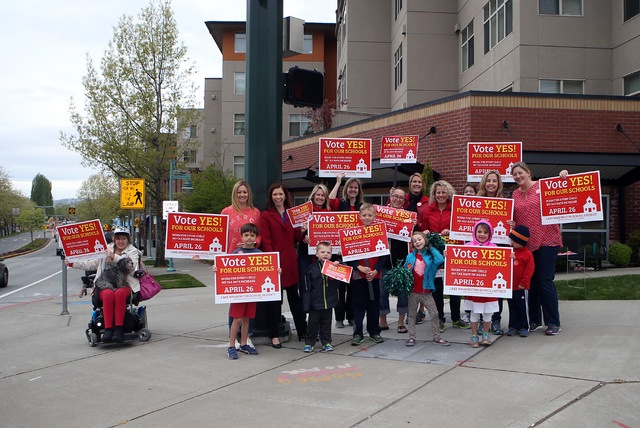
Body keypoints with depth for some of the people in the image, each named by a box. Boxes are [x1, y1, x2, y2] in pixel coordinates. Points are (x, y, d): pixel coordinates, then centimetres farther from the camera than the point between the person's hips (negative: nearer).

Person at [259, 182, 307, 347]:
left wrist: (302, 231, -8)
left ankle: (302, 331, 21)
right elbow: (266, 241, -8)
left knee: (294, 296, 13)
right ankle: (274, 335, 11)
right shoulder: (265, 215, -2)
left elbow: (296, 237, 13)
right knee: (273, 299, 2)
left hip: (290, 261, 5)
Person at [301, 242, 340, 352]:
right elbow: (307, 288, -5)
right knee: (313, 323, 6)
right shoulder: (312, 269, -6)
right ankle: (309, 343, 18)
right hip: (315, 303, -2)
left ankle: (326, 342, 25)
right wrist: (306, 305, -8)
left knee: (326, 323, 13)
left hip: (329, 302, 2)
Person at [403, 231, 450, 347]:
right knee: (412, 315, 10)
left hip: (426, 292, -1)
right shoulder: (410, 257, 5)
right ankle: (411, 337, 19)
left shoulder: (430, 255, -1)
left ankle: (437, 337, 13)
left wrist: (432, 248, -9)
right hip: (413, 292, 2)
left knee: (434, 314, 1)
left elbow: (440, 260, -21)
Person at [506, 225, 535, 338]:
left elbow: (529, 270, -13)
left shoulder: (527, 254, -11)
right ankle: (513, 326, 22)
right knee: (512, 307, 13)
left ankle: (524, 327, 14)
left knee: (522, 307, 4)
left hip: (521, 287, -6)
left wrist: (523, 283, -14)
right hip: (510, 286, 6)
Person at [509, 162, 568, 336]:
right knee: (531, 282, 11)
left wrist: (563, 176, -20)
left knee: (545, 281, -5)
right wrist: (512, 224, -3)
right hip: (525, 243, 5)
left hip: (546, 242, -5)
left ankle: (553, 323, 5)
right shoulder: (515, 195, 11)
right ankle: (534, 320, 23)